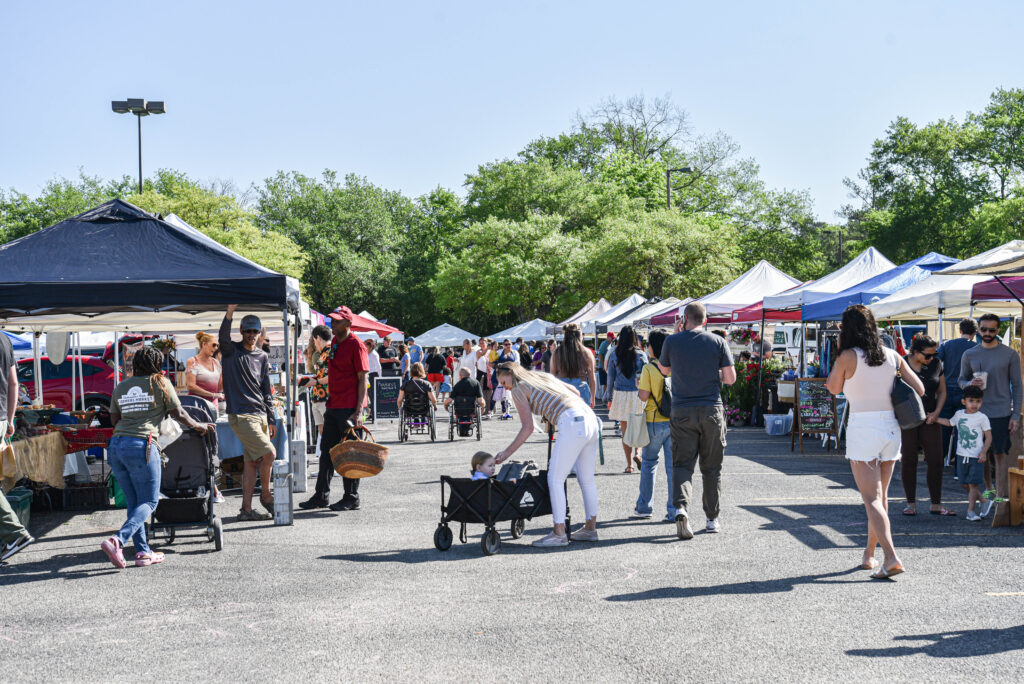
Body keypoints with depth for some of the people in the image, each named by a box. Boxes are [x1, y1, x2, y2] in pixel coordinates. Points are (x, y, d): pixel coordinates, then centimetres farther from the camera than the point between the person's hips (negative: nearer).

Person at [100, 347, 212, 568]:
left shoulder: (121, 386, 17)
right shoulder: (160, 383, 5)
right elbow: (178, 414, 10)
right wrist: (197, 426, 27)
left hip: (115, 445, 6)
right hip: (141, 445, -6)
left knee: (133, 501, 13)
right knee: (149, 501, 1)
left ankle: (143, 552, 10)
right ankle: (118, 541, -18)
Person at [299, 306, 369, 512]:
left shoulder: (356, 345, -12)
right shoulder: (335, 342, 13)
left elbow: (362, 379, -14)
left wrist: (358, 411, -19)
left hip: (350, 408, -9)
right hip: (333, 406, 9)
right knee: (327, 450, 12)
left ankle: (351, 498, 7)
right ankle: (321, 496, 21)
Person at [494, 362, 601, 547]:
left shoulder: (519, 389, 6)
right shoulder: (544, 376, 27)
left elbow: (528, 428, 1)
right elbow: (576, 392, 30)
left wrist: (507, 452, 8)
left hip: (573, 425, -8)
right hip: (590, 419, 8)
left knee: (555, 479, 0)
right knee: (586, 478, 16)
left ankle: (559, 533, 2)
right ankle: (590, 528, 24)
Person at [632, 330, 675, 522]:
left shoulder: (649, 368, -10)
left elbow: (644, 396, -14)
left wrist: (638, 387, 5)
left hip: (655, 422, -3)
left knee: (649, 462, 13)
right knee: (673, 465, 5)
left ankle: (644, 506, 19)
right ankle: (674, 511, 4)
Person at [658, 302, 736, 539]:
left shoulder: (672, 341, -2)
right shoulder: (718, 342, -1)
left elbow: (664, 369, 16)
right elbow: (730, 378, -4)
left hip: (682, 412, -1)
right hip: (711, 410, 1)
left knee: (682, 464, 1)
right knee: (711, 467, 11)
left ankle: (681, 506, -24)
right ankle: (713, 518, 17)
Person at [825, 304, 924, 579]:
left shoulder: (849, 357, -9)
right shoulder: (893, 356, 4)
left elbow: (833, 389, 6)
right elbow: (919, 389, 7)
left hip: (862, 430, -5)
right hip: (891, 428, 5)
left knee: (872, 499, -6)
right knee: (881, 496, 17)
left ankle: (891, 558, -20)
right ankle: (869, 555, 29)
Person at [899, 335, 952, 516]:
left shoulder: (936, 364, 4)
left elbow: (942, 391, 11)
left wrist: (936, 412, -4)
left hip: (930, 419, 3)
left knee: (935, 461, -1)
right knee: (908, 460, 1)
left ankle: (936, 505, 7)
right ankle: (911, 504, 11)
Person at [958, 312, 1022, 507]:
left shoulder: (1010, 355, 1)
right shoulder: (969, 355, 8)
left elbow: (1017, 387, 3)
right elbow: (962, 380, 16)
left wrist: (1016, 416, -3)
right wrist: (970, 384, -10)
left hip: (1001, 413, -3)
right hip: (977, 412, 3)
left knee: (1000, 454, -4)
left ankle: (1001, 495, -1)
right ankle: (988, 489, 25)